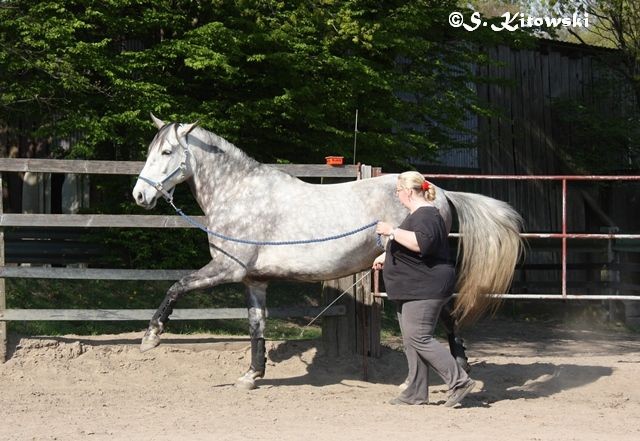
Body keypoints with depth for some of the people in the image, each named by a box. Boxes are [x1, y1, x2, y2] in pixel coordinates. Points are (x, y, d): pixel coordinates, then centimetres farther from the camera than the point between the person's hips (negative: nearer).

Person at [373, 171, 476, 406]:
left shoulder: (425, 215, -17)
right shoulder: (418, 214, 19)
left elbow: (421, 243, -35)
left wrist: (392, 231, -30)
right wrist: (386, 256, 30)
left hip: (425, 288, -11)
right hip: (414, 290, 11)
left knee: (419, 339, -13)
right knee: (412, 340, 11)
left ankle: (459, 381, -11)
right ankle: (416, 392, 14)